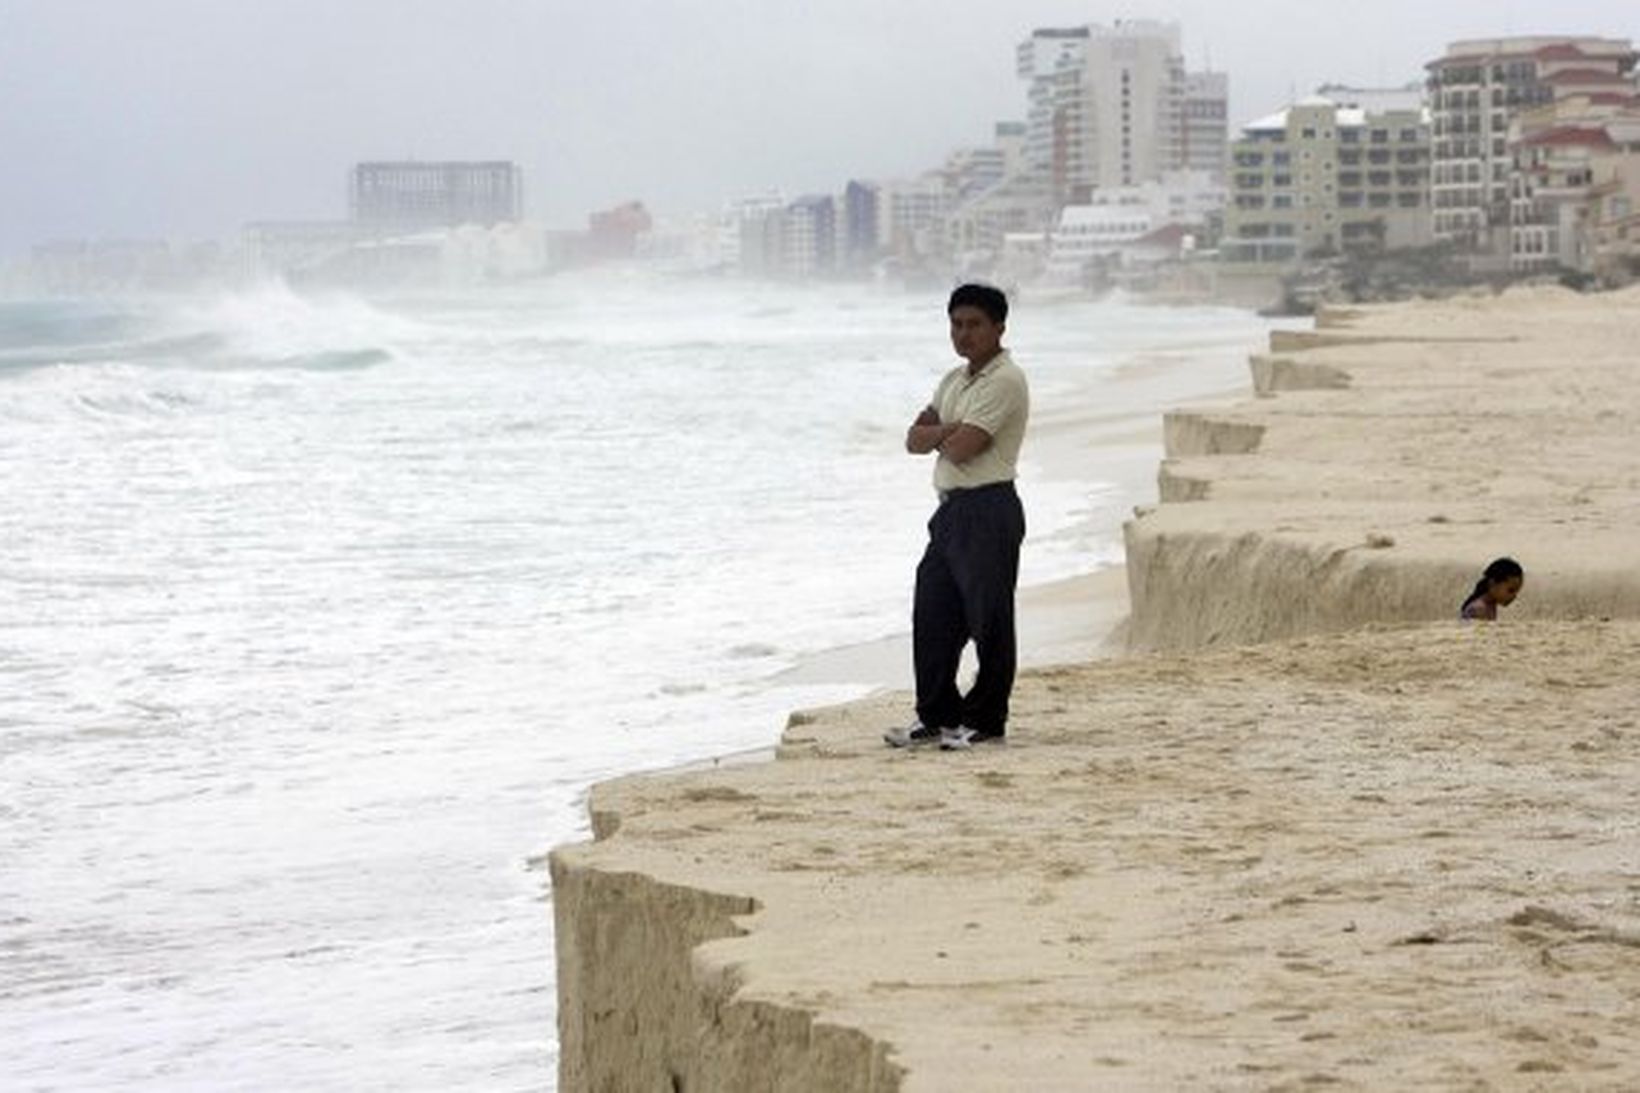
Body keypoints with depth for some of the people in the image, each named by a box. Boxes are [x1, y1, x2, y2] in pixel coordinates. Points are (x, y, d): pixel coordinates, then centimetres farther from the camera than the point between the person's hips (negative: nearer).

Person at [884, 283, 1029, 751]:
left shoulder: (1005, 381, -12)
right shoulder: (955, 380, 17)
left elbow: (961, 448, -20)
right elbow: (915, 439, 10)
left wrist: (936, 436, 0)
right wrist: (950, 431, -9)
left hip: (990, 510, -9)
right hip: (951, 508, 9)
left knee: (989, 620, -2)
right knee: (932, 616, 10)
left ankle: (986, 720, 6)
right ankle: (936, 716, 19)